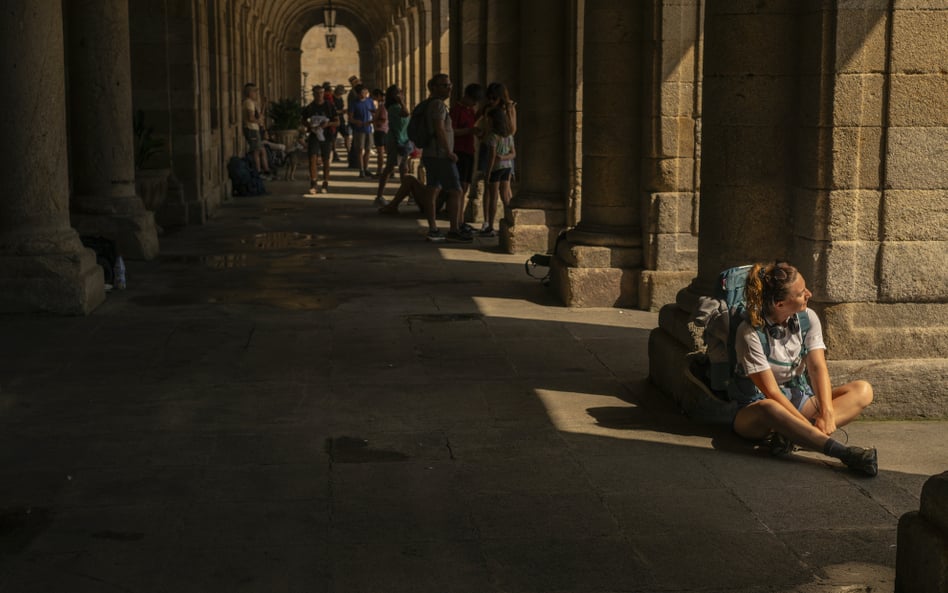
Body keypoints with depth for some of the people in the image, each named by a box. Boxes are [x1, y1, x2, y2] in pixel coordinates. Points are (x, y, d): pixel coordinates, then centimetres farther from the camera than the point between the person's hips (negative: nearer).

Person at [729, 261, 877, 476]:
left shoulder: (808, 319, -3)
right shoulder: (750, 333, -19)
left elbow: (818, 367, -13)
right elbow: (771, 391, -22)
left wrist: (826, 413, -28)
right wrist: (808, 424, -30)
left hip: (799, 398, 6)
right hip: (755, 407, -6)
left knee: (863, 390, -13)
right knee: (768, 410, -43)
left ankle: (789, 433, -34)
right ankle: (843, 452, -52)